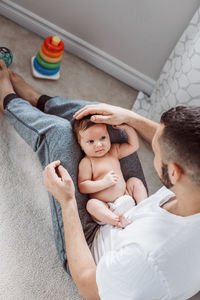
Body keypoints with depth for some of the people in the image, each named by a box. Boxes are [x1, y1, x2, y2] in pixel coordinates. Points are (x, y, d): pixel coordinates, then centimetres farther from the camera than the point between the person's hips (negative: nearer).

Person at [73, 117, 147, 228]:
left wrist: (126, 127, 3)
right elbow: (82, 187, -16)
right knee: (91, 204, -33)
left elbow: (133, 145, 14)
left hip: (125, 198, 6)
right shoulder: (86, 162, -10)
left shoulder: (114, 150, 7)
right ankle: (118, 222, -47)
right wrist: (105, 182, -24)